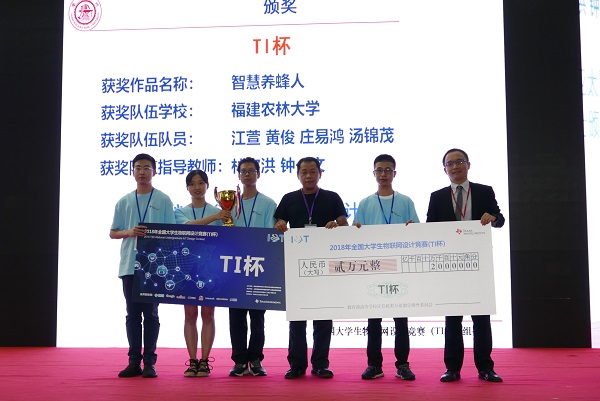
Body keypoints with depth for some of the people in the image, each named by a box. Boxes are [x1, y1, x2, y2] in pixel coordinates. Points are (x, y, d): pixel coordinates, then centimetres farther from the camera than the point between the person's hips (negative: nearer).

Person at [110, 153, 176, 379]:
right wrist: (129, 232, -9)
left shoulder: (163, 201, 4)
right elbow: (113, 233, 11)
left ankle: (149, 362, 7)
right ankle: (134, 362, 12)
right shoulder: (124, 202, 10)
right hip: (129, 265, 3)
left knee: (150, 314, 1)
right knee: (132, 314, 6)